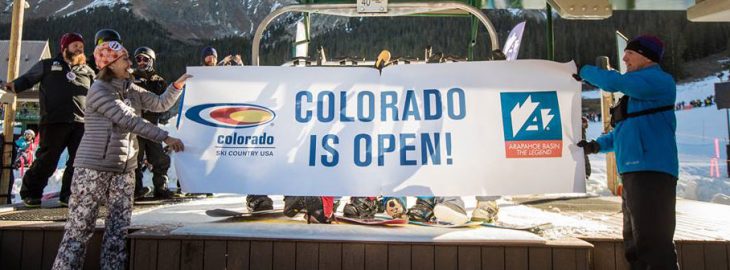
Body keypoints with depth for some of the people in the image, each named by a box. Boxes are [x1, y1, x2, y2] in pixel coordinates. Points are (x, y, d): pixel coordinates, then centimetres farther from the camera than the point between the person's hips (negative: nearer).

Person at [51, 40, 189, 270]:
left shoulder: (132, 90, 11)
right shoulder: (99, 90, -9)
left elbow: (161, 104, 11)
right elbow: (129, 121, -18)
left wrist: (177, 85, -5)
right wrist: (166, 138, -20)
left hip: (124, 170, 6)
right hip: (94, 168, -6)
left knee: (119, 228, 7)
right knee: (80, 227, 1)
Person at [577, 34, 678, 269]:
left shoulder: (658, 80, -6)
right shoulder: (638, 90, 23)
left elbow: (614, 82, -20)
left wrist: (584, 71, -2)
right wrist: (598, 145, 12)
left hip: (652, 171, -10)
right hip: (635, 171, 10)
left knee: (653, 243, -11)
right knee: (636, 245, 15)